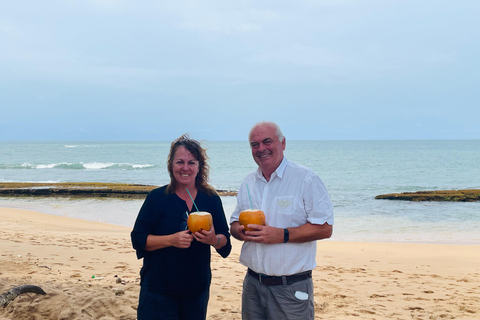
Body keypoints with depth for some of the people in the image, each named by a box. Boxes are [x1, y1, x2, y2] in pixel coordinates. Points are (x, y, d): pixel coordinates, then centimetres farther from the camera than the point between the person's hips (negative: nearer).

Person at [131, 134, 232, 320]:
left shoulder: (211, 199, 2)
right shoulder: (157, 197, -5)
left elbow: (225, 240, 5)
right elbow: (138, 239, -7)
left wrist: (214, 240, -18)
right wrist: (171, 239, -22)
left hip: (197, 289, 3)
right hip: (159, 289, -3)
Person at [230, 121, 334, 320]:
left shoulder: (305, 179, -8)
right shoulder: (248, 183, 11)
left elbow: (325, 228, -13)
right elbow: (235, 223, 18)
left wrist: (281, 235, -22)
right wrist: (240, 231, -6)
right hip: (253, 283, 5)